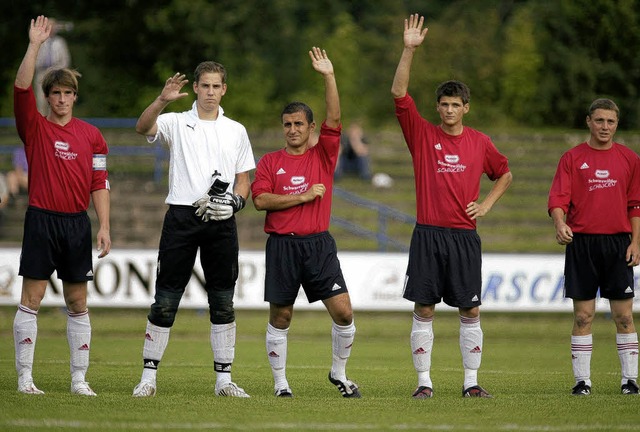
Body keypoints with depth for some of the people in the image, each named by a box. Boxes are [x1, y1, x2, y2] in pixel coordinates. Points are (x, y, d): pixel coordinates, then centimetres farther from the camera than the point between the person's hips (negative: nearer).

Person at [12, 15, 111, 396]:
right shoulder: (35, 128, 3)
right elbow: (21, 89, -11)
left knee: (78, 303, 4)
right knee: (31, 299, -4)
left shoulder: (91, 135, 8)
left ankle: (79, 379, 8)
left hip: (77, 223, 2)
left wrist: (104, 227, -2)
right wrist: (35, 45, -15)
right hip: (42, 220, -2)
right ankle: (25, 378, -1)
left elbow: (100, 184, 6)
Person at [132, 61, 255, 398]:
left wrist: (235, 202, -5)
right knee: (165, 300, -3)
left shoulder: (236, 131, 14)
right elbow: (143, 128, -16)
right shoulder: (176, 123, 4)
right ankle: (148, 376, 3)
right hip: (182, 216, -3)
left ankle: (224, 379, 10)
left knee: (223, 303, 4)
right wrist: (162, 100, -33)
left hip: (221, 222, 3)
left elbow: (243, 179, 16)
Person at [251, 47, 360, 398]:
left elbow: (333, 119, -5)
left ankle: (339, 374, 12)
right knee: (280, 317, 3)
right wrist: (303, 196, -10)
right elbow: (260, 199, -7)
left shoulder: (323, 155, 9)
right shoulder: (270, 162, 7)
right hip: (281, 246, -1)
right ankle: (280, 382, 14)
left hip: (319, 244, 1)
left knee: (343, 312, -7)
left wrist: (329, 77, -13)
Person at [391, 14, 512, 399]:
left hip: (465, 236, 1)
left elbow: (505, 174, 23)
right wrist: (409, 50, -15)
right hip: (428, 236, -1)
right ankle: (424, 382, 4)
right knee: (424, 310, -1)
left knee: (470, 312, 2)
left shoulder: (480, 142, 8)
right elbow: (399, 93, -8)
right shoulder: (422, 134, 3)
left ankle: (471, 382, 8)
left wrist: (487, 204, 7)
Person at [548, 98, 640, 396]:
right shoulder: (572, 159, 5)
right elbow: (558, 199, -3)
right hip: (581, 243, -1)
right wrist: (560, 224, -22)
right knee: (583, 315, 1)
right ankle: (582, 380, 5)